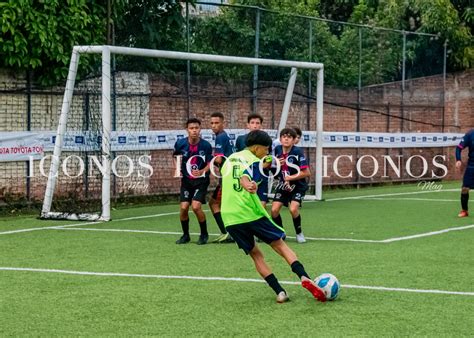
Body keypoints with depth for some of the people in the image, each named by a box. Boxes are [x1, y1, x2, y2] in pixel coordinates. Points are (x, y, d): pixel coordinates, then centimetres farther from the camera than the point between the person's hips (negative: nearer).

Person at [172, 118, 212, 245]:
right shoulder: (180, 143, -8)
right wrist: (177, 168, -1)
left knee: (196, 206, -18)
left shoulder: (206, 145, -14)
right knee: (183, 207, -7)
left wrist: (202, 171, -21)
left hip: (201, 180, -3)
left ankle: (204, 234, 5)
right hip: (186, 180, 3)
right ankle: (185, 235, 16)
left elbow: (210, 163, -3)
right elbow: (176, 156, 14)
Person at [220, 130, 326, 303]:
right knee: (280, 245, 5)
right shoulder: (254, 161, -4)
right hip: (251, 214, -6)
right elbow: (244, 177, -26)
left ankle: (280, 292, 3)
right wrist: (249, 186, -48)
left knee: (255, 254, 13)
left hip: (230, 218, 6)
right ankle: (304, 277, -13)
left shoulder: (231, 158, 17)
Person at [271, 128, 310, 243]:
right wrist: (277, 164, -7)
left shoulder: (298, 152, -19)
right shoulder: (277, 149, -4)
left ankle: (299, 233, 1)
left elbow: (306, 173, -19)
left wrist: (290, 178, -16)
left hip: (298, 185, -4)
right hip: (283, 185, 5)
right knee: (274, 209, -10)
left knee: (293, 209, -24)